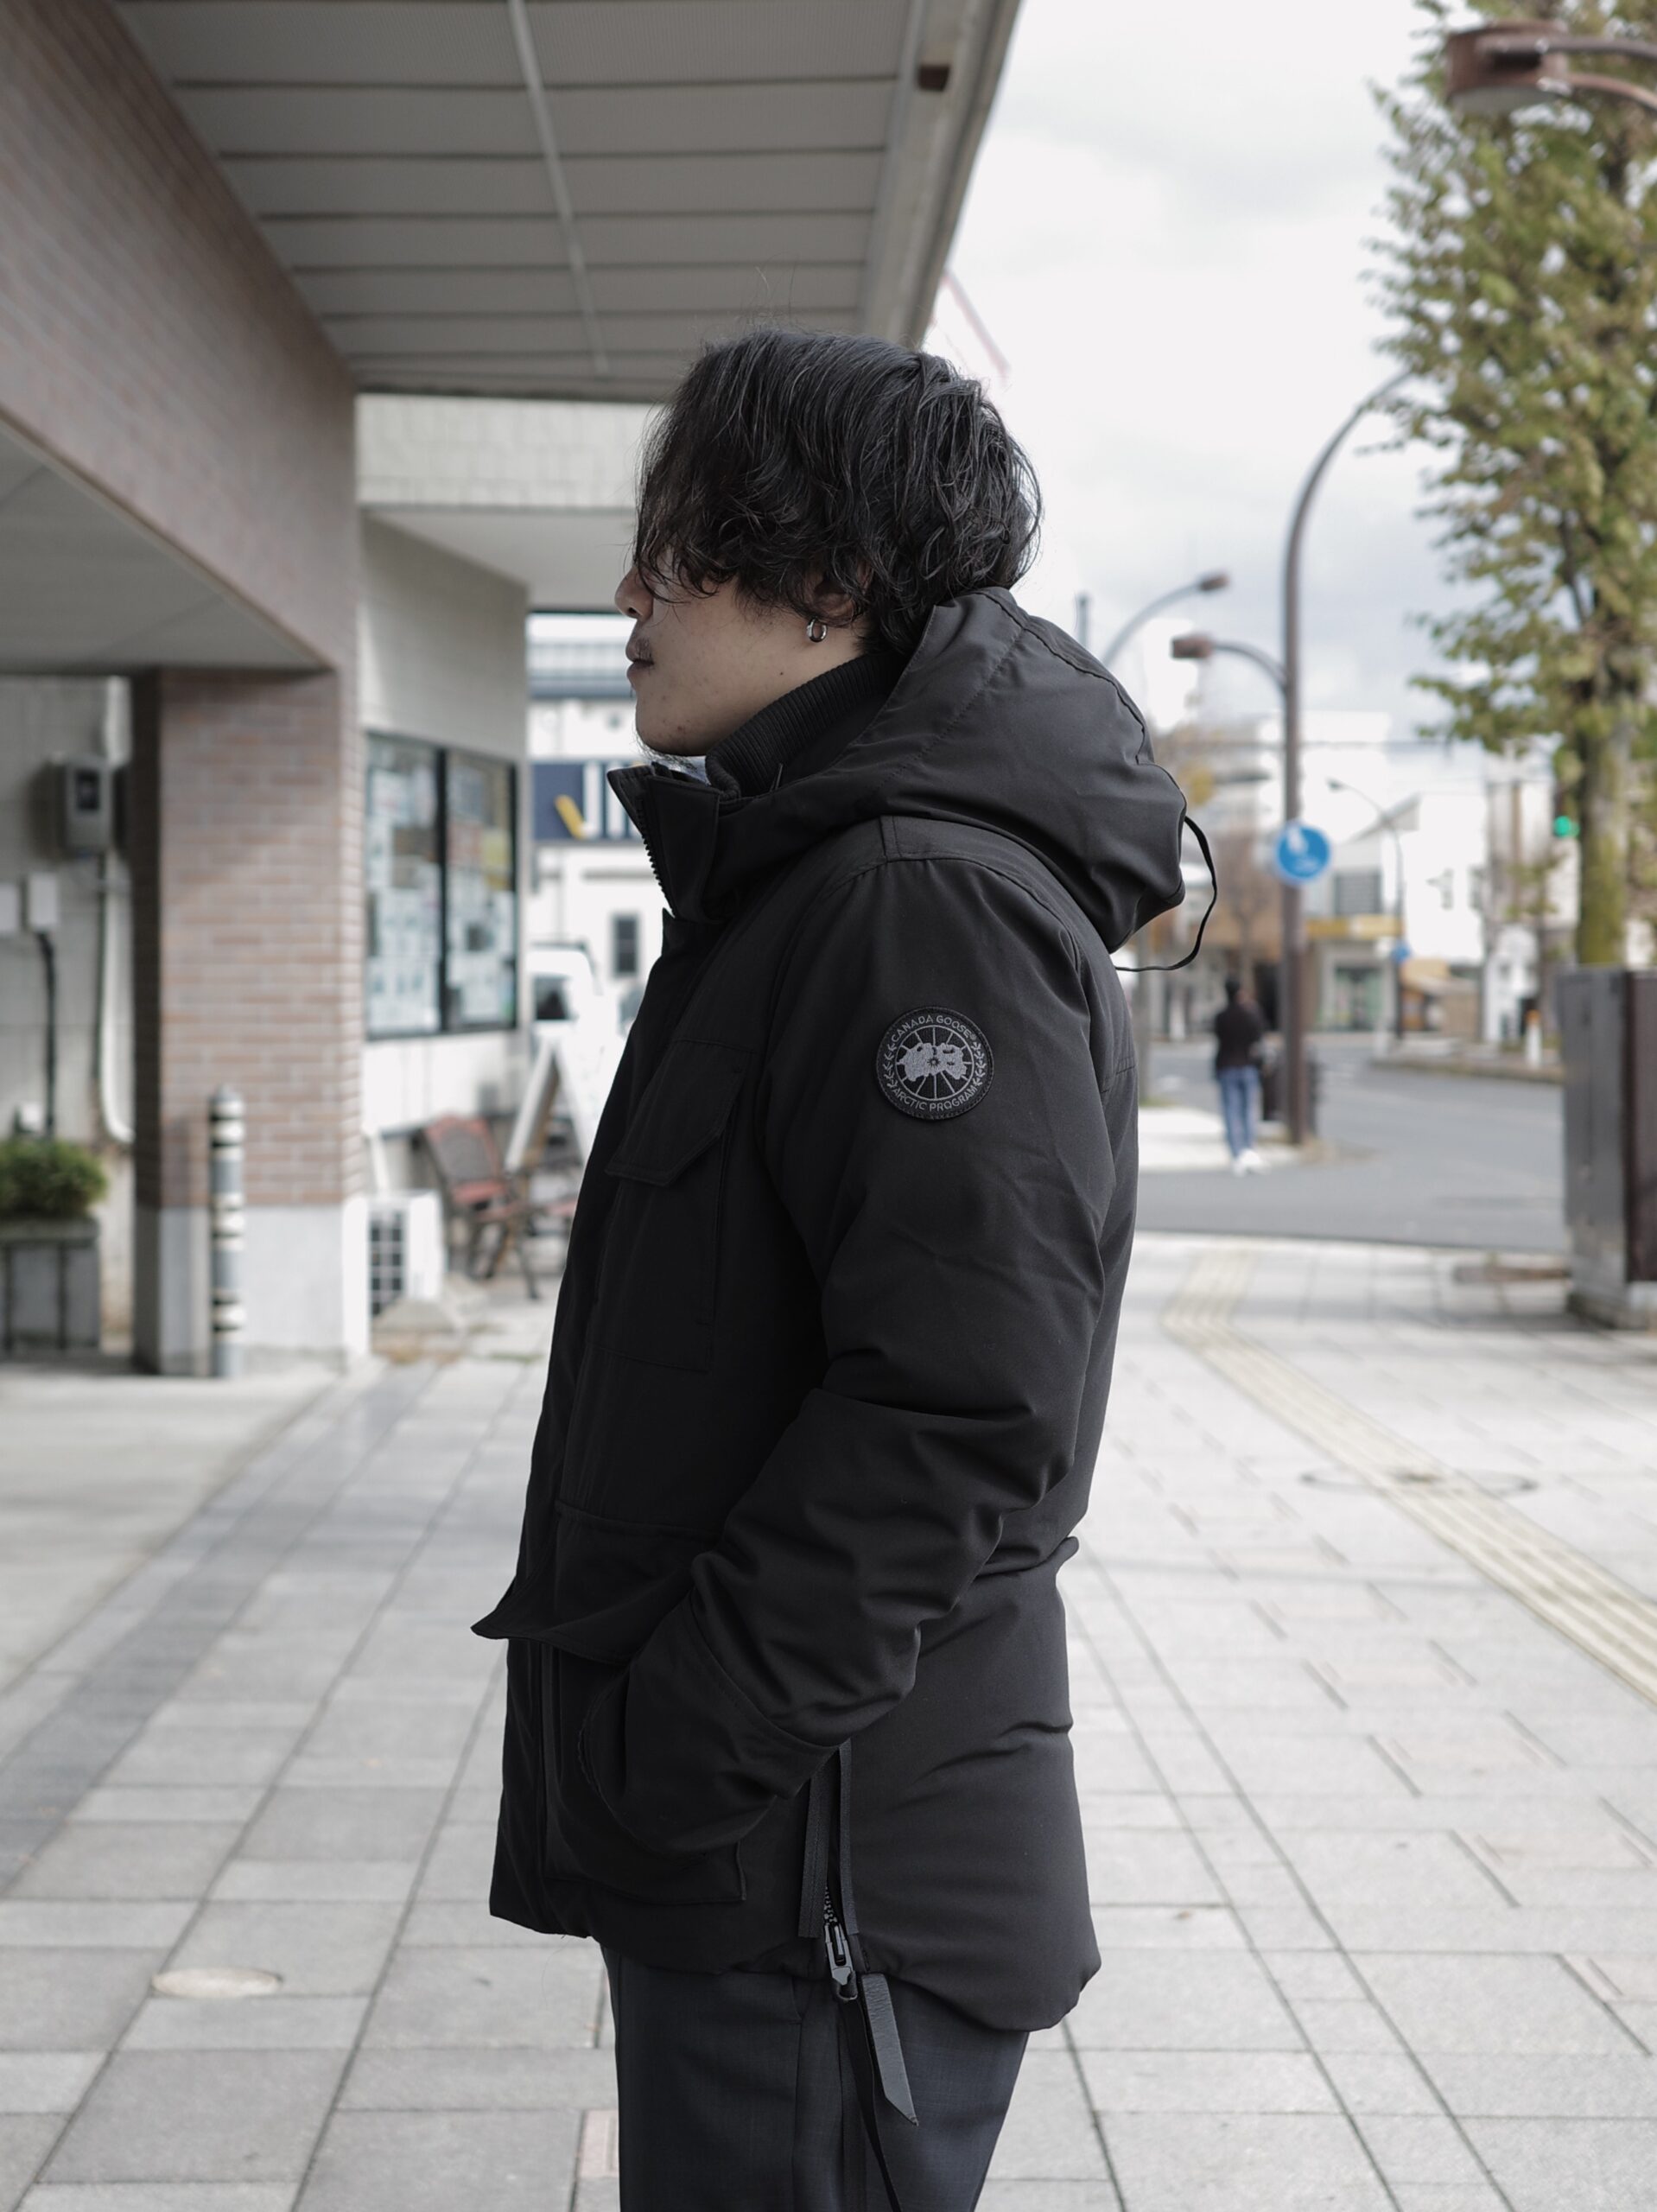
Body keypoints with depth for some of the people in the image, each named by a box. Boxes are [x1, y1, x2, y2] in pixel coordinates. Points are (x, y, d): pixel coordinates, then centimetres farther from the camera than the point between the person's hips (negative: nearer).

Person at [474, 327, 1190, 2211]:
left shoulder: (935, 902, -18)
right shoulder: (798, 883, 16)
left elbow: (956, 1416, -26)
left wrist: (668, 1755, -22)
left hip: (818, 1878, -10)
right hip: (735, 1853, 10)